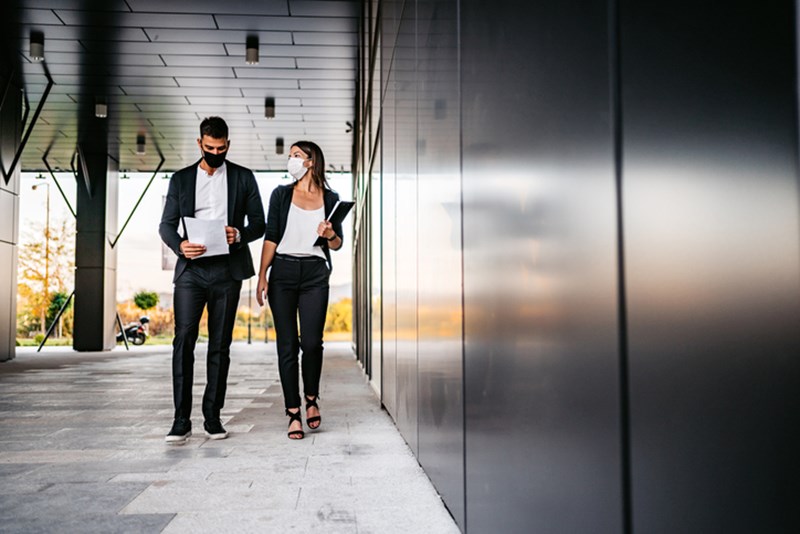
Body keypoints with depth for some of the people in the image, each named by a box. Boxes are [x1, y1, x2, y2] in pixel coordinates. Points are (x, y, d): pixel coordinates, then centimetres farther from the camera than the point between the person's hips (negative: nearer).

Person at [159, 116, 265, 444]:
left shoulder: (243, 178, 10)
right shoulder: (181, 179, 12)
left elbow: (259, 222, 8)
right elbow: (166, 224, 9)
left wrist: (240, 235, -13)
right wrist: (179, 245, -13)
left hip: (227, 271, 0)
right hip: (191, 269, 0)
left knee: (220, 345, 4)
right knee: (184, 340, -9)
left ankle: (213, 417, 12)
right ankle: (181, 419, -4)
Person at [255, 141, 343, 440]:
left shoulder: (330, 199, 10)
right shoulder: (281, 194, 10)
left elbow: (337, 245, 12)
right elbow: (271, 237, 4)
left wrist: (330, 235, -11)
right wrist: (262, 275, -4)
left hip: (315, 273, 0)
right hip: (283, 272, 0)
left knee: (312, 342, -9)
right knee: (287, 345, -1)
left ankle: (311, 398, 18)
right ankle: (294, 413, 7)